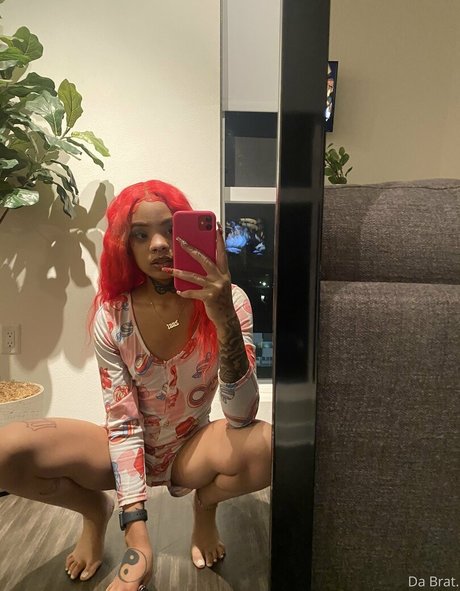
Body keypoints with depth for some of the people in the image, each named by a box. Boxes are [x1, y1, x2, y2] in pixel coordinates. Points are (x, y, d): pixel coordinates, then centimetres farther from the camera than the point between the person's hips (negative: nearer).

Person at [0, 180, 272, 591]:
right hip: (128, 450, 1)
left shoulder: (225, 301, -20)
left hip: (193, 451, 0)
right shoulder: (111, 316, -16)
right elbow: (123, 424, -15)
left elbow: (241, 418, -27)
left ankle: (205, 506, 4)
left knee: (266, 447, -34)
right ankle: (96, 512, 10)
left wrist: (225, 321, -43)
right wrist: (137, 535, -21)